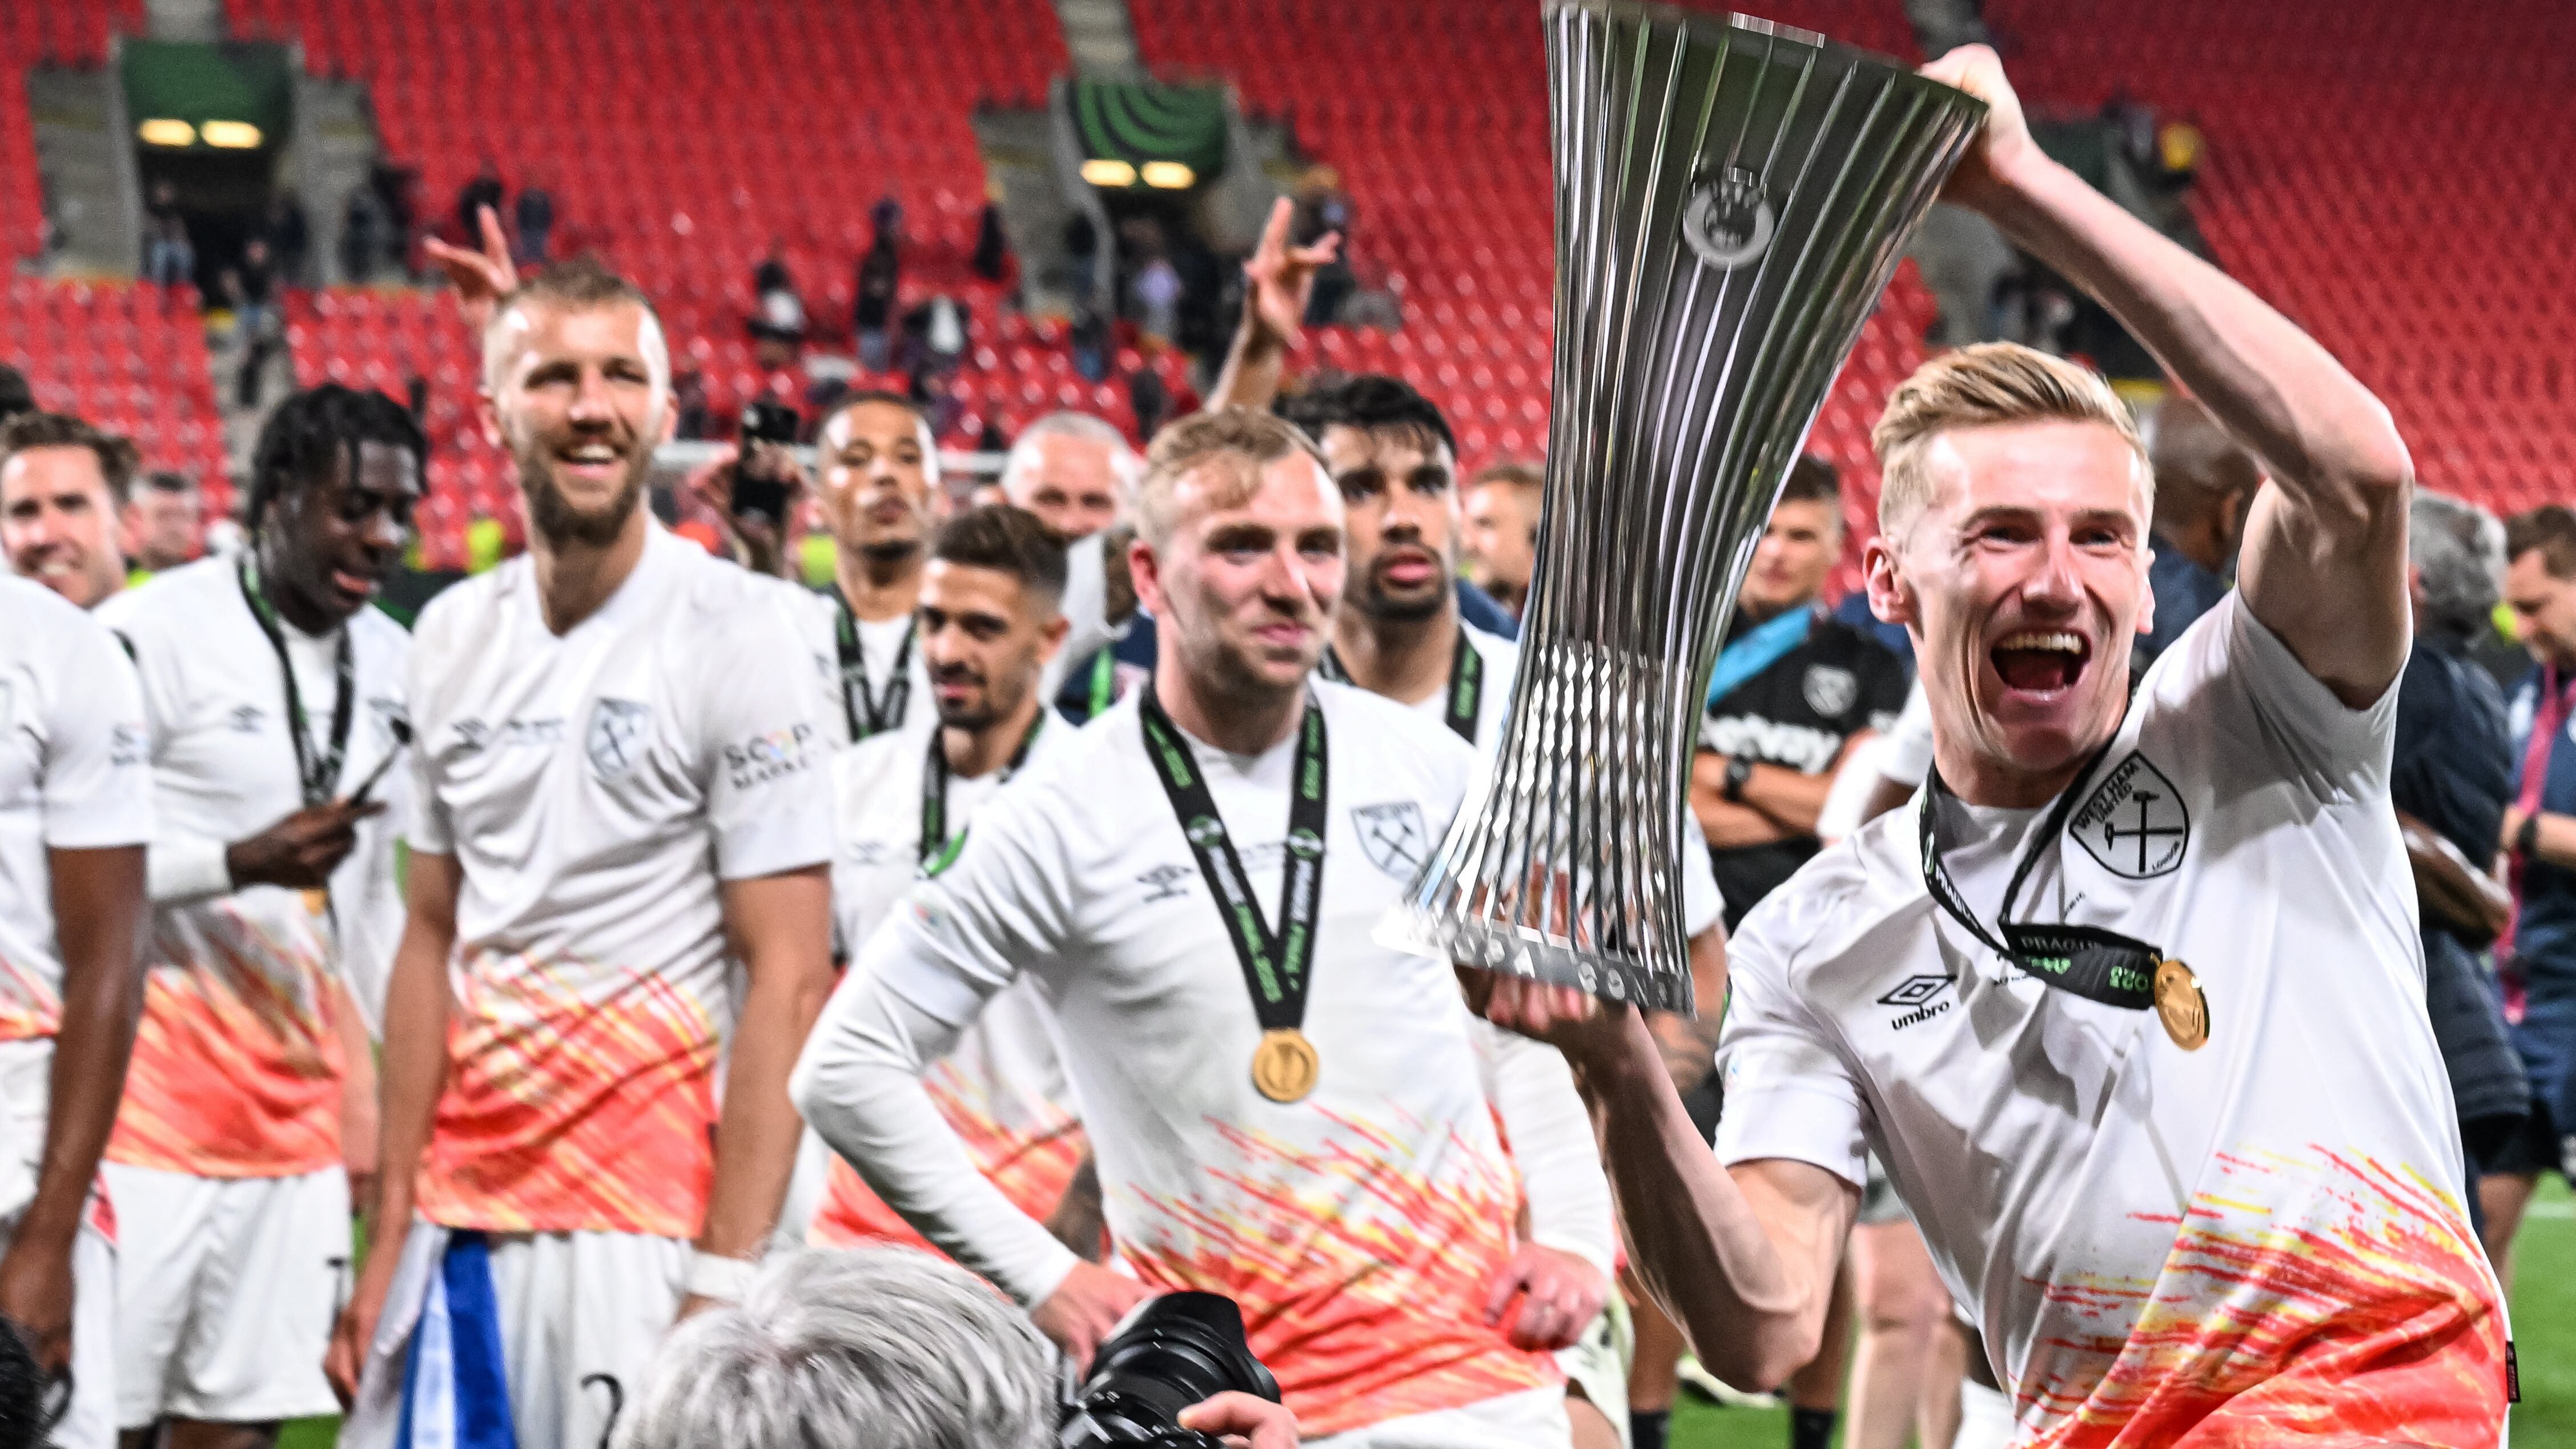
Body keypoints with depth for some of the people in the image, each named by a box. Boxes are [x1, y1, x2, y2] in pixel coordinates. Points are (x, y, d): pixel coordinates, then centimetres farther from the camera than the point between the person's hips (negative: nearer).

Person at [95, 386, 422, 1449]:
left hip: (297, 1111, 6)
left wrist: (387, 1105, 16)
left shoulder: (394, 666, 13)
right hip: (154, 1097, -6)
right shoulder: (154, 634, -10)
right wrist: (239, 862, -20)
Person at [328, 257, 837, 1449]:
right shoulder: (453, 635, 9)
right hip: (463, 1210, 5)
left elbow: (788, 980, -11)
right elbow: (434, 943, 15)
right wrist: (388, 1237, 10)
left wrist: (724, 1281, -16)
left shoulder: (735, 632, -8)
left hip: (645, 1227, -5)